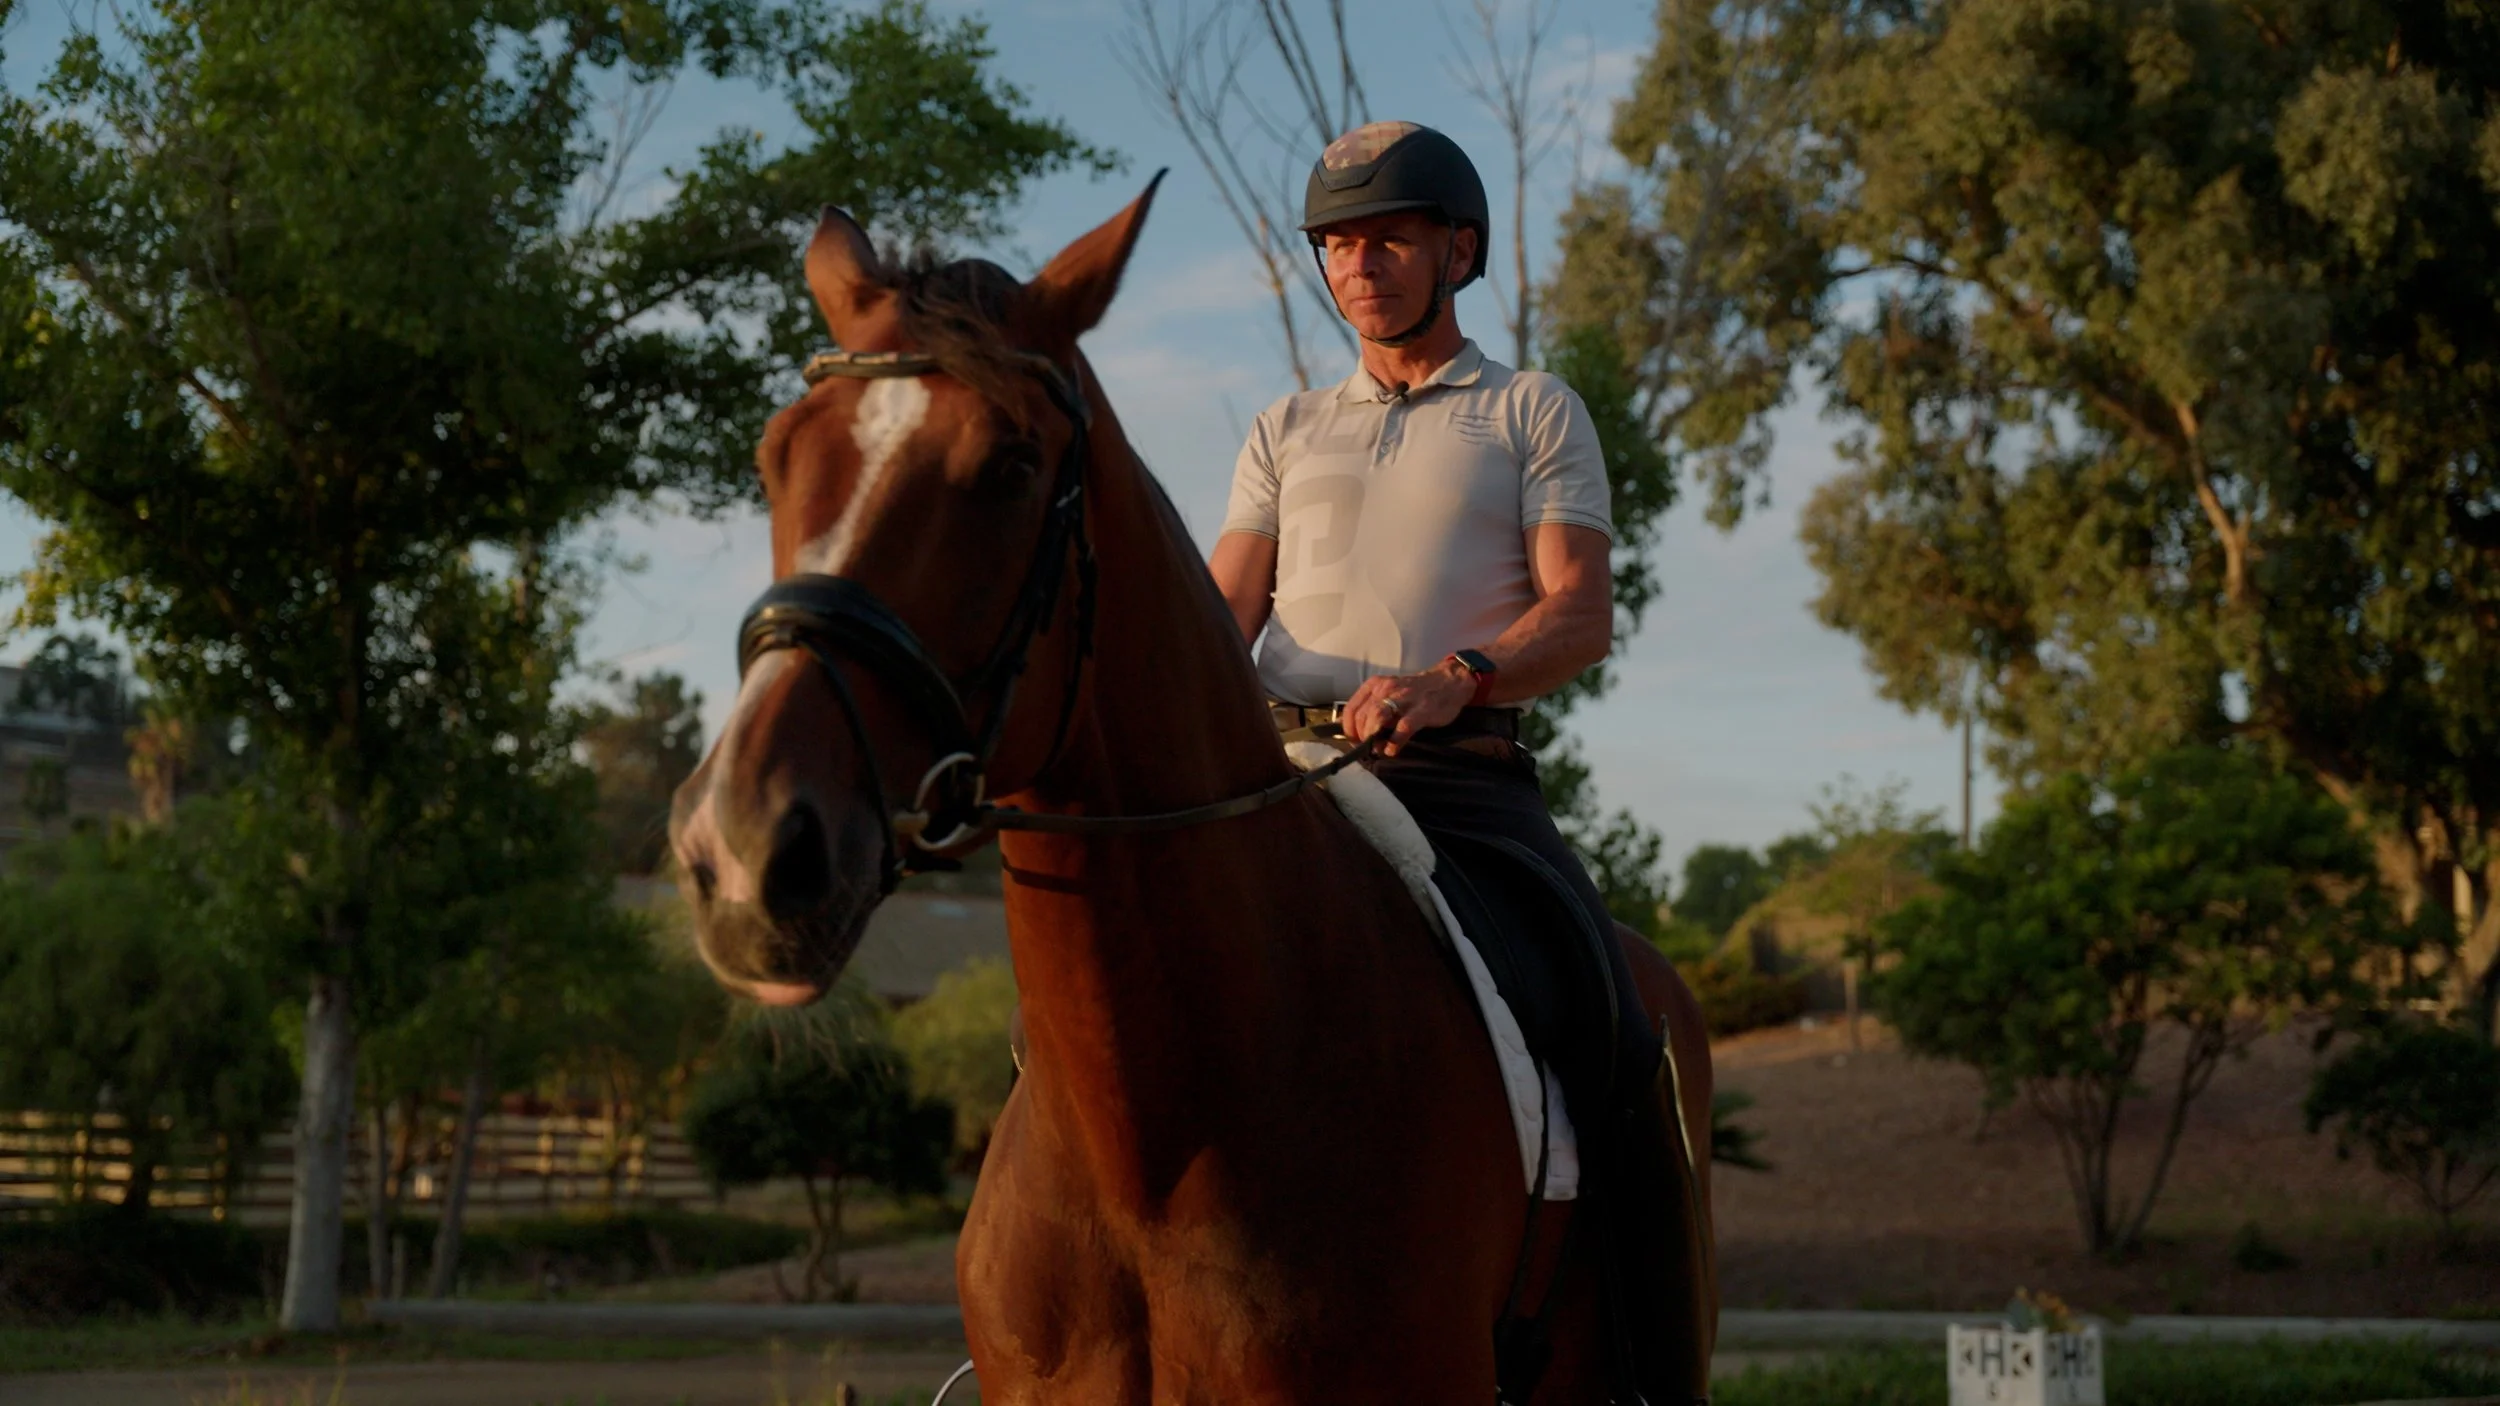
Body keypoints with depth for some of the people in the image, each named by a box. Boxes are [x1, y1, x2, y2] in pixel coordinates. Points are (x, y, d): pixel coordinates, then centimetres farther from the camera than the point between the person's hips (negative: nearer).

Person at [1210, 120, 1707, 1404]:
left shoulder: (1534, 413, 13)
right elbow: (1225, 607, 12)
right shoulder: (1287, 432, 24)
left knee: (1611, 1032, -23)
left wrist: (1447, 681, -21)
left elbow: (1581, 614, -1)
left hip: (1460, 777, -3)